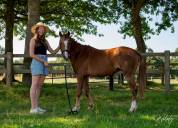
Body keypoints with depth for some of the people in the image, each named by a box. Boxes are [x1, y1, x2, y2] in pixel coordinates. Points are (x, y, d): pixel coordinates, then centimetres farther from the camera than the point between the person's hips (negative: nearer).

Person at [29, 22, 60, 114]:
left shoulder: (45, 41, 16)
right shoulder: (33, 40, -1)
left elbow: (53, 52, 15)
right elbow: (32, 54, -9)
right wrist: (43, 61, -13)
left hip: (44, 63, 7)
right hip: (36, 62, -7)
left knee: (39, 85, 7)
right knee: (35, 85, -8)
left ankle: (36, 106, 12)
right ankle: (33, 108, -8)